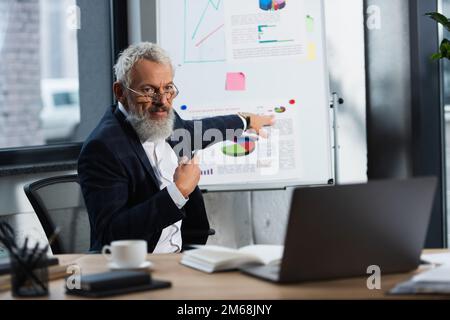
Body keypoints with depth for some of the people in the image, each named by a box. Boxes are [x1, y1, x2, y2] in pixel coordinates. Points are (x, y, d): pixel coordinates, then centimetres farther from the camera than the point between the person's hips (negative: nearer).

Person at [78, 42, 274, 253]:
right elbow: (110, 235, -27)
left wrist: (245, 121, 44)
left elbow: (193, 132, 29)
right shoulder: (102, 148, -19)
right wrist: (178, 192, -25)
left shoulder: (165, 123, 4)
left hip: (181, 252, 7)